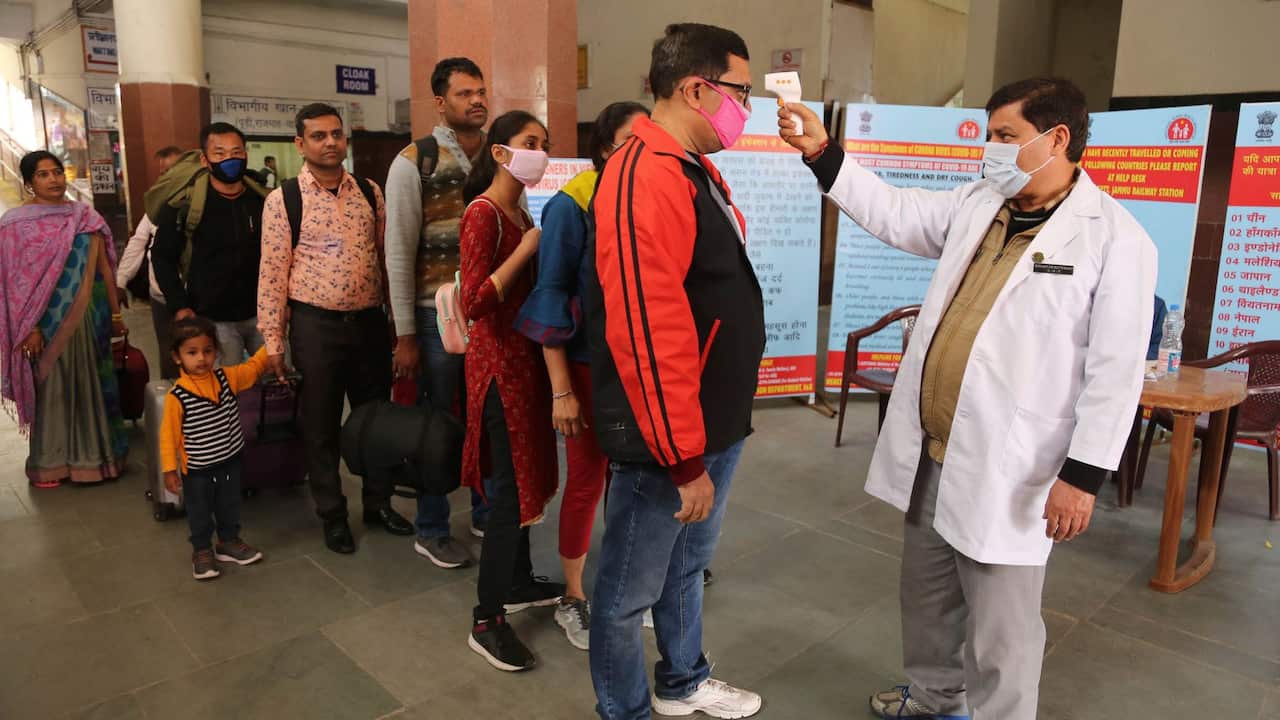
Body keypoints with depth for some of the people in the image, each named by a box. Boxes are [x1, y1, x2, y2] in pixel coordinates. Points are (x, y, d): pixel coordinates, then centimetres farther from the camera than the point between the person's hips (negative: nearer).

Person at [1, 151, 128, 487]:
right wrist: (28, 328, -14)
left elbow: (104, 267, 9)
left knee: (92, 384, 11)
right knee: (51, 389, 6)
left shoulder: (86, 216, 7)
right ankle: (50, 462, 20)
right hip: (47, 321, -3)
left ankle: (94, 453, 26)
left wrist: (115, 312, 9)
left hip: (90, 317, 4)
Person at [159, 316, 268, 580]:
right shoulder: (177, 396, -20)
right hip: (197, 469, -4)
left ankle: (229, 542, 40)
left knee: (230, 506, 20)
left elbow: (253, 367, 8)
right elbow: (169, 434, -14)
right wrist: (170, 469, -12)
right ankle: (202, 550, 33)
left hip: (229, 461, 4)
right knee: (200, 513, 14)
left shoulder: (226, 377, -7)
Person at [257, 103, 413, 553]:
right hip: (316, 325, -3)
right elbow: (272, 274, -6)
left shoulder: (370, 193, 5)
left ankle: (378, 504, 32)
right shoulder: (283, 200, -5)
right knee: (321, 426, 8)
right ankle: (333, 517, 24)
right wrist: (274, 342, -7)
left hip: (370, 321, 4)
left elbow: (387, 258, 9)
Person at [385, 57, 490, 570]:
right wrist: (405, 334, -10)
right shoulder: (414, 162, -7)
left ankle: (486, 513, 33)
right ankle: (431, 532, 24)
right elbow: (399, 253, -8)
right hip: (438, 313, -4)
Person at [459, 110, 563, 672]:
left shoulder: (520, 213, 13)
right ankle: (486, 619, 7)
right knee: (511, 485, -5)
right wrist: (527, 248, -23)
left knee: (525, 476, 17)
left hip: (526, 355, 9)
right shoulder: (483, 214, -15)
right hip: (500, 361, -9)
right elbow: (473, 305, -24)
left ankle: (518, 583, 32)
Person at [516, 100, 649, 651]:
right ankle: (573, 599, 26)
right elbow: (551, 296, -11)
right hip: (589, 364, -4)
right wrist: (561, 390, -14)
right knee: (587, 480, 6)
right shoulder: (573, 205, -11)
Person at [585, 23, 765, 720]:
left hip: (716, 423, 10)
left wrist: (713, 435, 19)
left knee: (687, 566, 26)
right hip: (670, 439, -10)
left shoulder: (696, 169, 11)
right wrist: (684, 460, -21)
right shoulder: (644, 179, -22)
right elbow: (646, 335, -27)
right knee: (629, 591, 11)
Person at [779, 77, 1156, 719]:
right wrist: (821, 153, 9)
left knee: (1000, 629, 7)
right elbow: (892, 213, 16)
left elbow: (1114, 372, -13)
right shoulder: (976, 204, 7)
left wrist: (1083, 476, -15)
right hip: (930, 452, 7)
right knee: (925, 595, 22)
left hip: (1006, 470, -6)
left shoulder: (1115, 239, -11)